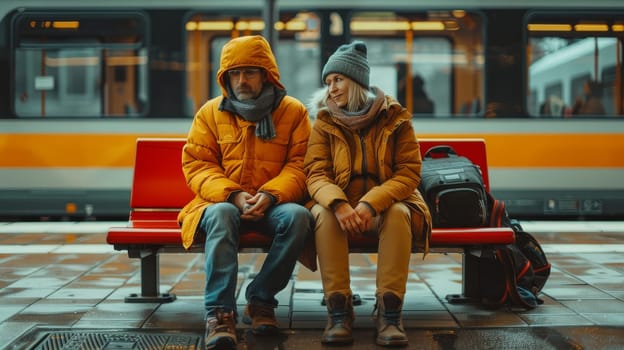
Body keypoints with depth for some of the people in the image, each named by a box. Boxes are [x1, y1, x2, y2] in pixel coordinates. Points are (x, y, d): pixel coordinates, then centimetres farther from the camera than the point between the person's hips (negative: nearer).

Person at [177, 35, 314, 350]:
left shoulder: (293, 111, 4)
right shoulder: (210, 112, 6)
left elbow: (300, 164, -2)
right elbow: (196, 165, 0)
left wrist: (271, 194, -21)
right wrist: (232, 195, -17)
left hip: (275, 204, 0)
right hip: (224, 202, 0)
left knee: (298, 216, -33)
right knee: (222, 215, -36)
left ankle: (261, 299, -17)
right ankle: (219, 312, -37)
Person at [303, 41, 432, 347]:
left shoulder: (395, 118, -1)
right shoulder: (324, 122, 3)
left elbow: (408, 173, -8)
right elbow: (316, 174, -6)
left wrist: (371, 203, -26)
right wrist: (338, 204, -29)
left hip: (386, 204, -1)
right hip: (341, 205, 1)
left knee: (399, 213, -34)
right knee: (323, 213, -32)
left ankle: (389, 312, -33)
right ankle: (339, 311, -33)